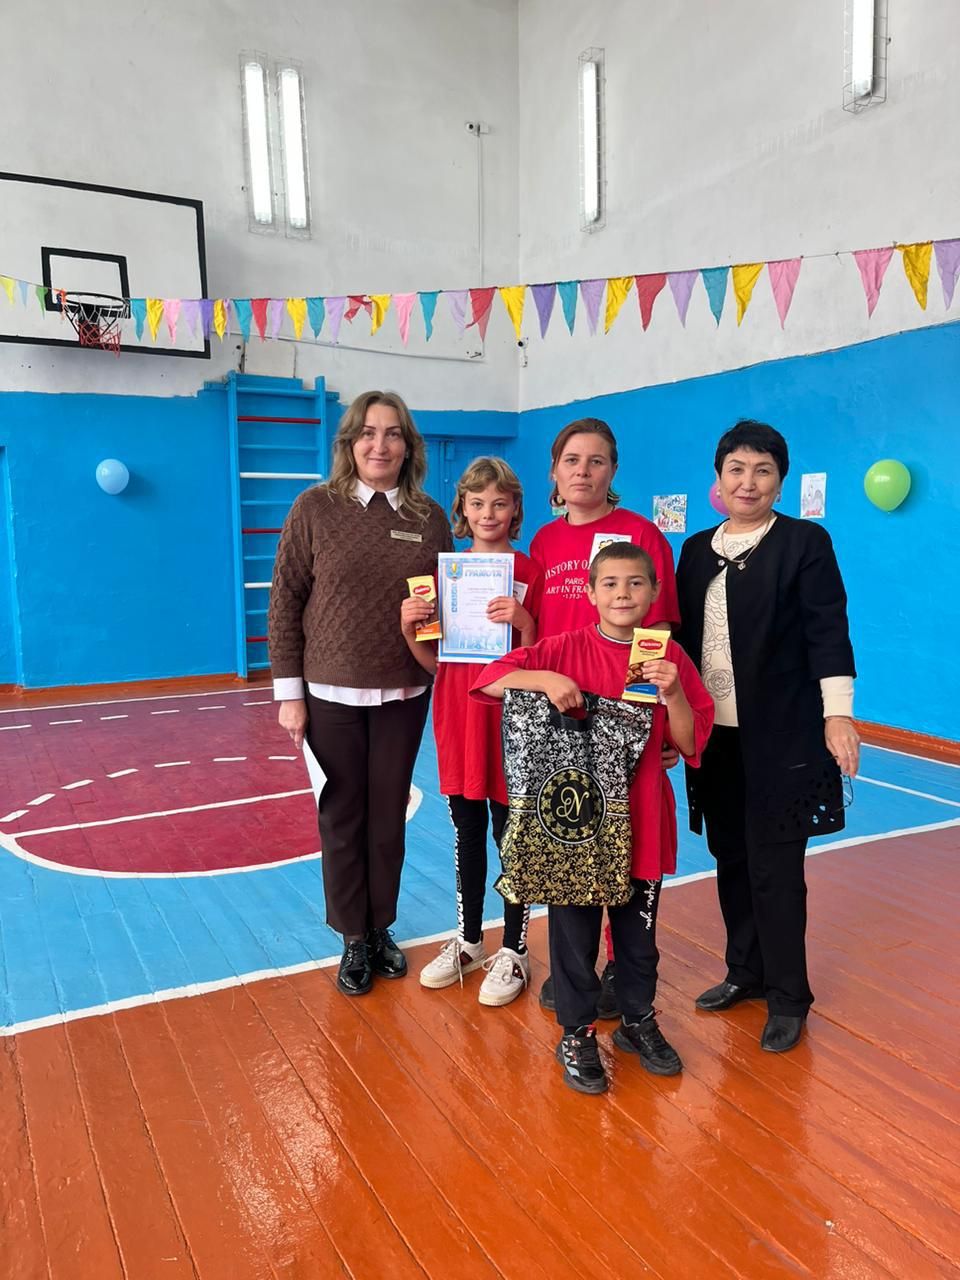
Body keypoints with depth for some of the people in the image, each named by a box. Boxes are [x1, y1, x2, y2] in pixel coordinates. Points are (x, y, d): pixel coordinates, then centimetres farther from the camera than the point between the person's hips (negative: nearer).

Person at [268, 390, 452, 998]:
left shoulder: (431, 518, 2)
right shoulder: (316, 507, -5)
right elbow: (285, 601, -4)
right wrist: (289, 692, -6)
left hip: (404, 695, 2)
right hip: (331, 693, -2)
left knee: (389, 816, 11)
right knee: (342, 817, 8)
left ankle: (382, 929, 31)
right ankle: (354, 939, 26)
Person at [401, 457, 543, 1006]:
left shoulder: (530, 573, -5)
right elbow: (432, 661, 7)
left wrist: (524, 623, -25)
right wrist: (409, 629, -11)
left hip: (509, 715, -4)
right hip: (457, 715, 4)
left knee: (510, 833, 6)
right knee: (467, 832, 15)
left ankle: (515, 951, 22)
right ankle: (468, 940, 32)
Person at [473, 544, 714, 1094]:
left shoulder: (670, 656, -1)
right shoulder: (567, 648, -6)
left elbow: (689, 744, -1)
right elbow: (490, 681, -11)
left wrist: (673, 692, -17)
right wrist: (544, 679, -27)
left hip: (642, 817, 2)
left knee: (639, 929, 17)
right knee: (574, 929, 9)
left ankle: (639, 1021, 40)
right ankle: (577, 1034, 29)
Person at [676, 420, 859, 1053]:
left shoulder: (805, 542, -4)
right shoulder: (697, 548, 10)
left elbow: (828, 633, -9)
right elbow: (682, 634, 11)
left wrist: (837, 714, -16)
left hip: (781, 734, -5)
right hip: (714, 733, 5)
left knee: (774, 865, 2)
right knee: (731, 858, 14)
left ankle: (788, 998, 18)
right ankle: (746, 971, 31)